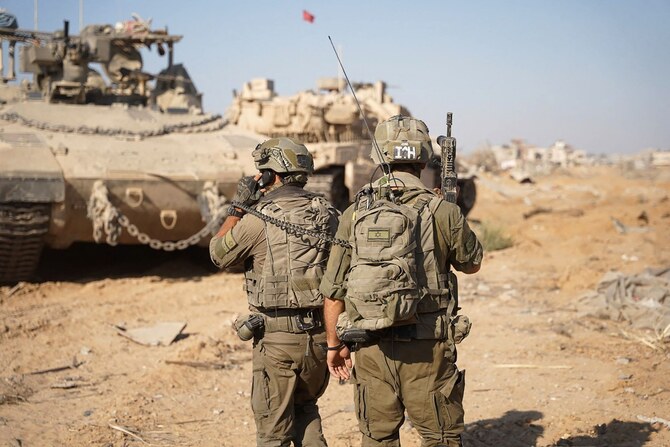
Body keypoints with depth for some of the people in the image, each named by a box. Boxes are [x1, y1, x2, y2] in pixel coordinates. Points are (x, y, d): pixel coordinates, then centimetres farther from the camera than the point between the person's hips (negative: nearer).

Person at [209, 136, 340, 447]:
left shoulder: (259, 218, -12)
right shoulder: (326, 213, 4)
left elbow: (219, 255, 3)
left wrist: (238, 206, 8)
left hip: (277, 336, -5)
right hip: (320, 334, 5)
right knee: (305, 407, 27)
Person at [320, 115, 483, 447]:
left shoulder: (354, 214, 0)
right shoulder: (442, 212, -8)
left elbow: (333, 289, 4)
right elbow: (472, 264, 11)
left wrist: (335, 344, 16)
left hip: (371, 349, 3)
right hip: (426, 350, -3)